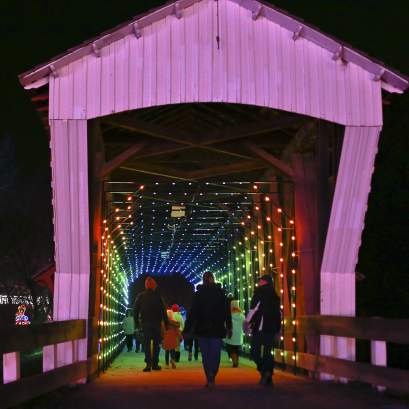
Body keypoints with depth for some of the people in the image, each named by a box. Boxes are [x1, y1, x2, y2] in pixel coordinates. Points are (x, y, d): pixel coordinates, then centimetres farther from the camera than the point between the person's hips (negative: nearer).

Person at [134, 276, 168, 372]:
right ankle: (155, 364, 7)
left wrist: (136, 321, 10)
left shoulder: (140, 297, 2)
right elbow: (163, 311, -4)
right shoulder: (158, 297, -3)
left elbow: (135, 310, 5)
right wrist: (166, 323, 1)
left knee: (147, 344, 1)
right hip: (156, 323, -1)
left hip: (145, 323, 1)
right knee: (156, 343, 9)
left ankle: (148, 364, -11)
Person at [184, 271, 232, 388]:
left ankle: (209, 378, 7)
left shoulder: (198, 294, 0)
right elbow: (227, 311, 1)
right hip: (217, 329, -1)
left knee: (205, 355, 10)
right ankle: (211, 377, -20)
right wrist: (229, 328, 7)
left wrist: (187, 329, 0)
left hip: (202, 329, 1)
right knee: (215, 355, -1)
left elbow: (192, 312, -2)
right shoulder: (221, 293, 1)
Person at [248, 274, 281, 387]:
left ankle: (264, 371, -24)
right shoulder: (275, 295, 17)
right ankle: (269, 379, 5)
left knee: (255, 352, -4)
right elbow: (279, 313, 19)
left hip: (260, 328, -6)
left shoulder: (260, 291, -1)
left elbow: (254, 308, -10)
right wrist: (277, 329, 23)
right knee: (267, 352, 10)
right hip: (272, 329, 6)